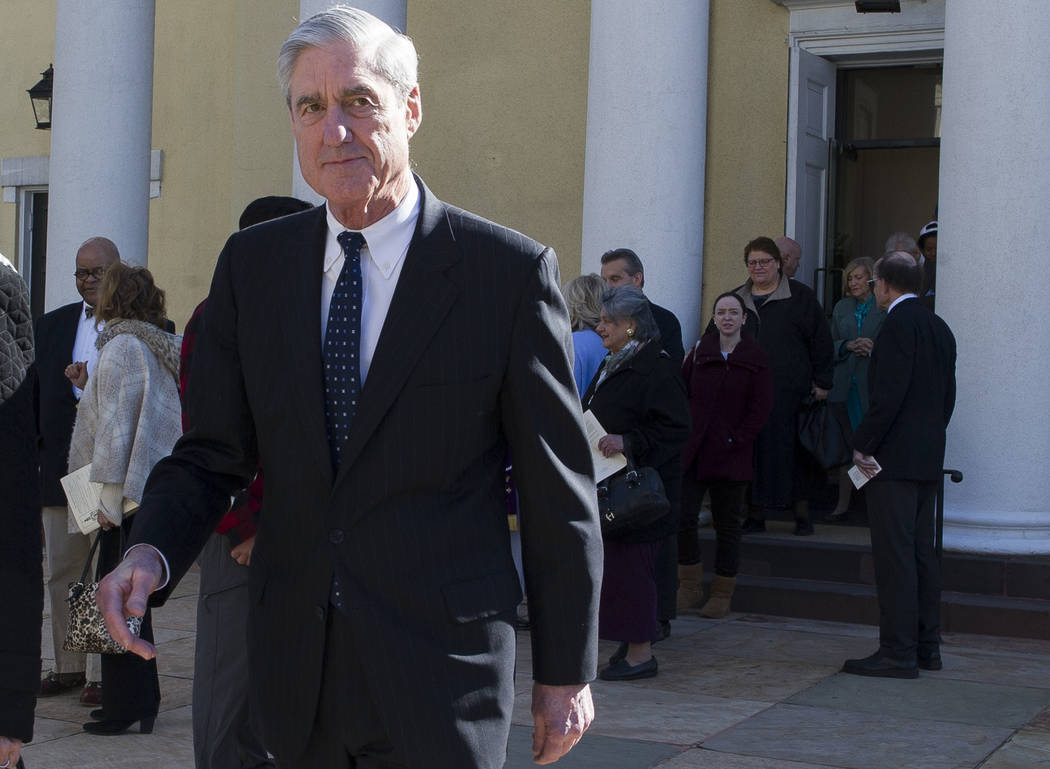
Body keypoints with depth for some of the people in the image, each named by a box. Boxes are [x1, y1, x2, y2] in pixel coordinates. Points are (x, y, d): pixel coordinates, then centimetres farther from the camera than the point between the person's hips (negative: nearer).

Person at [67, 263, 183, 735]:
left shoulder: (122, 347, -12)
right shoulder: (163, 347, 14)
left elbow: (117, 427, -16)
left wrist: (109, 497, -16)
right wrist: (89, 386, 21)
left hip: (127, 495, -9)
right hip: (154, 490, 9)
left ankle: (122, 709, 3)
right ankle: (143, 701, 22)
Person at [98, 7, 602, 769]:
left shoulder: (510, 270, -7)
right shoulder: (252, 264, 5)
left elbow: (559, 492, -4)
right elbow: (212, 453, 7)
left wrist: (567, 673, -1)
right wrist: (151, 550, -14)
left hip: (439, 677, -4)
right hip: (297, 670, 4)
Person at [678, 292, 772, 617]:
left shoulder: (757, 359, 1)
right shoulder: (699, 352, 8)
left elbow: (761, 408, -2)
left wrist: (736, 440, -9)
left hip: (731, 456, -2)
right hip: (692, 452, 2)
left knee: (727, 525, 4)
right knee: (683, 518, -6)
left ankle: (722, 595, 14)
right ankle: (690, 588, 10)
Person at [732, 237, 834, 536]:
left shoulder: (800, 297, 4)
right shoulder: (736, 299, 14)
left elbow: (820, 341, 3)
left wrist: (821, 383, -2)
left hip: (788, 393, -3)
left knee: (791, 451, -1)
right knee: (753, 452, 2)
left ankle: (802, 513, 9)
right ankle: (756, 514, 9)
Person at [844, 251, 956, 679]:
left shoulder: (899, 324, -12)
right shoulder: (939, 327, 15)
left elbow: (889, 393, -20)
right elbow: (947, 397, 17)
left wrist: (862, 445, -13)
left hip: (894, 459, -9)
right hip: (929, 458, 9)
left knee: (894, 554, -7)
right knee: (921, 551, 12)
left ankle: (898, 651, -6)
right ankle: (926, 647, 17)